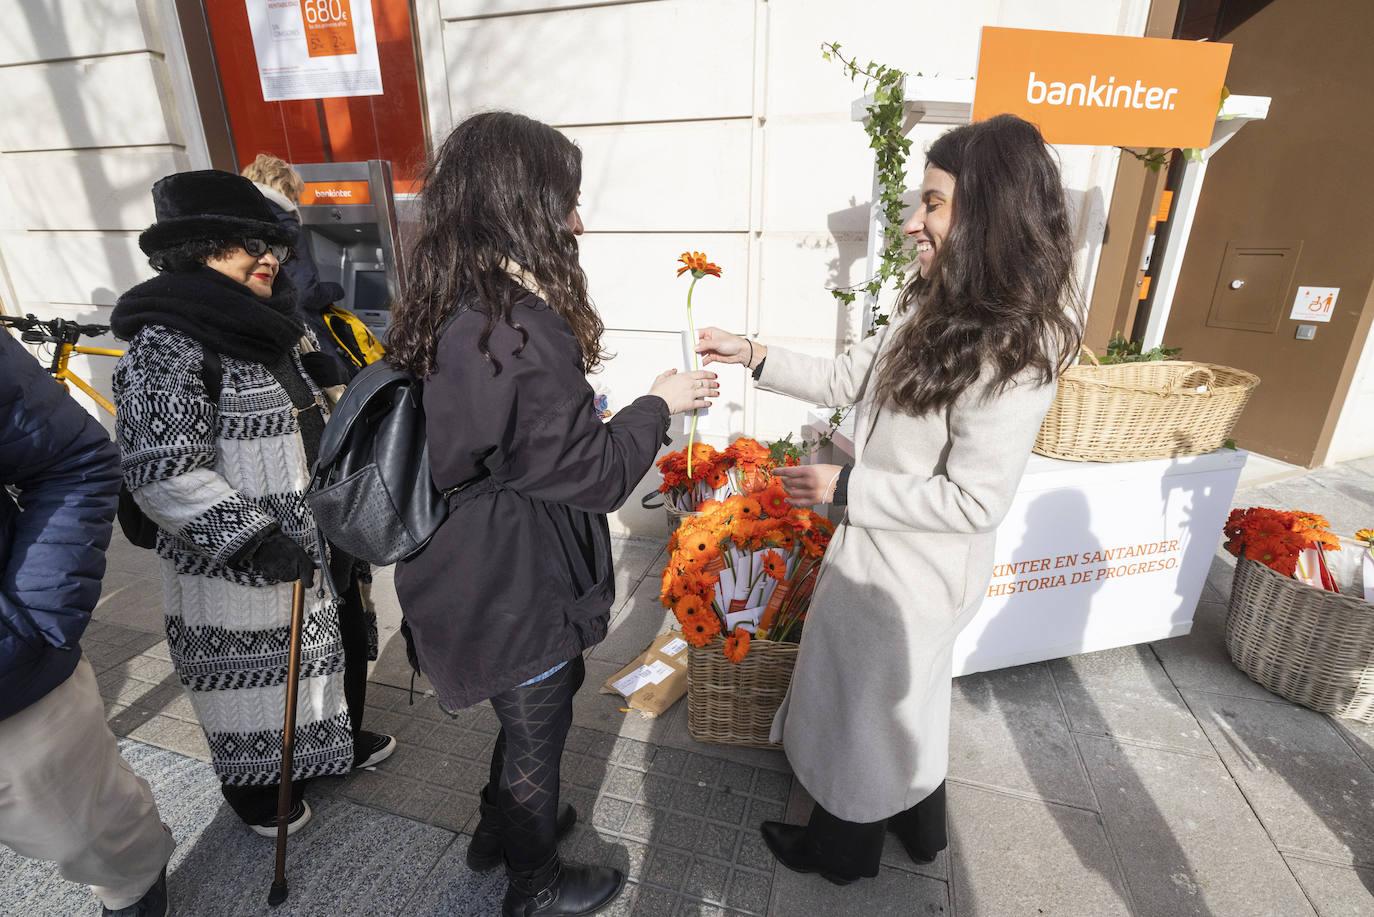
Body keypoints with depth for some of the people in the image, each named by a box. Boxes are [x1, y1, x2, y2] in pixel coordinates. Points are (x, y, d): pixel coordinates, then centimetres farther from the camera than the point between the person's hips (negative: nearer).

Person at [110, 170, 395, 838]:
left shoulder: (267, 330, 8)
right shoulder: (169, 344, -20)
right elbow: (161, 472, -26)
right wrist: (254, 539, -26)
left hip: (312, 544, 8)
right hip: (239, 570, -8)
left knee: (334, 650, 24)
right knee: (256, 682, 13)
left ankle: (338, 743, 49)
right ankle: (259, 793, 39)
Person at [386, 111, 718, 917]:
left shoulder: (448, 309, 0)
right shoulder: (517, 334, -31)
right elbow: (593, 473, -23)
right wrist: (659, 404, -9)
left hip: (479, 569, 9)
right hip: (517, 584, -8)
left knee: (537, 705, 29)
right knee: (537, 727, 17)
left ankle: (503, 826, 55)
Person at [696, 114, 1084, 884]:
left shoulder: (1011, 351, -28)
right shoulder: (941, 310, -1)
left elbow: (975, 501, -27)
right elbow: (851, 379, 7)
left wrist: (844, 489, -22)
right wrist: (755, 356, 1)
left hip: (918, 568, -9)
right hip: (894, 551, 9)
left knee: (866, 703, 14)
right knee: (905, 696, 27)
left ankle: (844, 848, 44)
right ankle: (919, 829, 54)